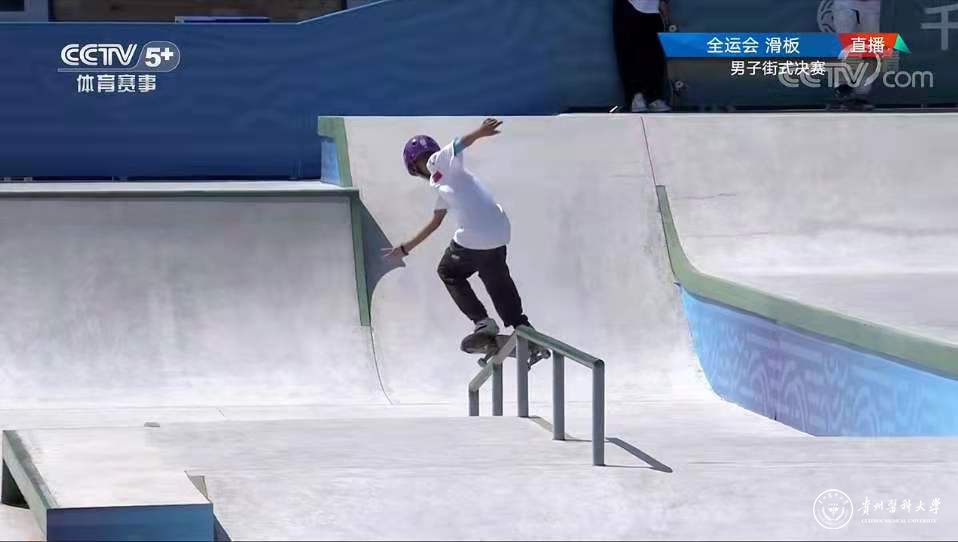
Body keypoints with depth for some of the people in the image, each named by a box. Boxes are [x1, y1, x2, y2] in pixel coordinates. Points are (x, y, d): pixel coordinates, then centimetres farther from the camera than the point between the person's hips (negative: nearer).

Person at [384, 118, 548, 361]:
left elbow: (460, 144, -17)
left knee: (448, 272, 17)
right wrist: (405, 249, 47)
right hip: (499, 234, 8)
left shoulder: (439, 162, 4)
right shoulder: (440, 183, 29)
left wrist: (480, 133, -39)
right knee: (499, 284, 18)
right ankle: (531, 341, 15)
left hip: (474, 238, -8)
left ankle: (481, 321, 7)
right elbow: (435, 222, 39)